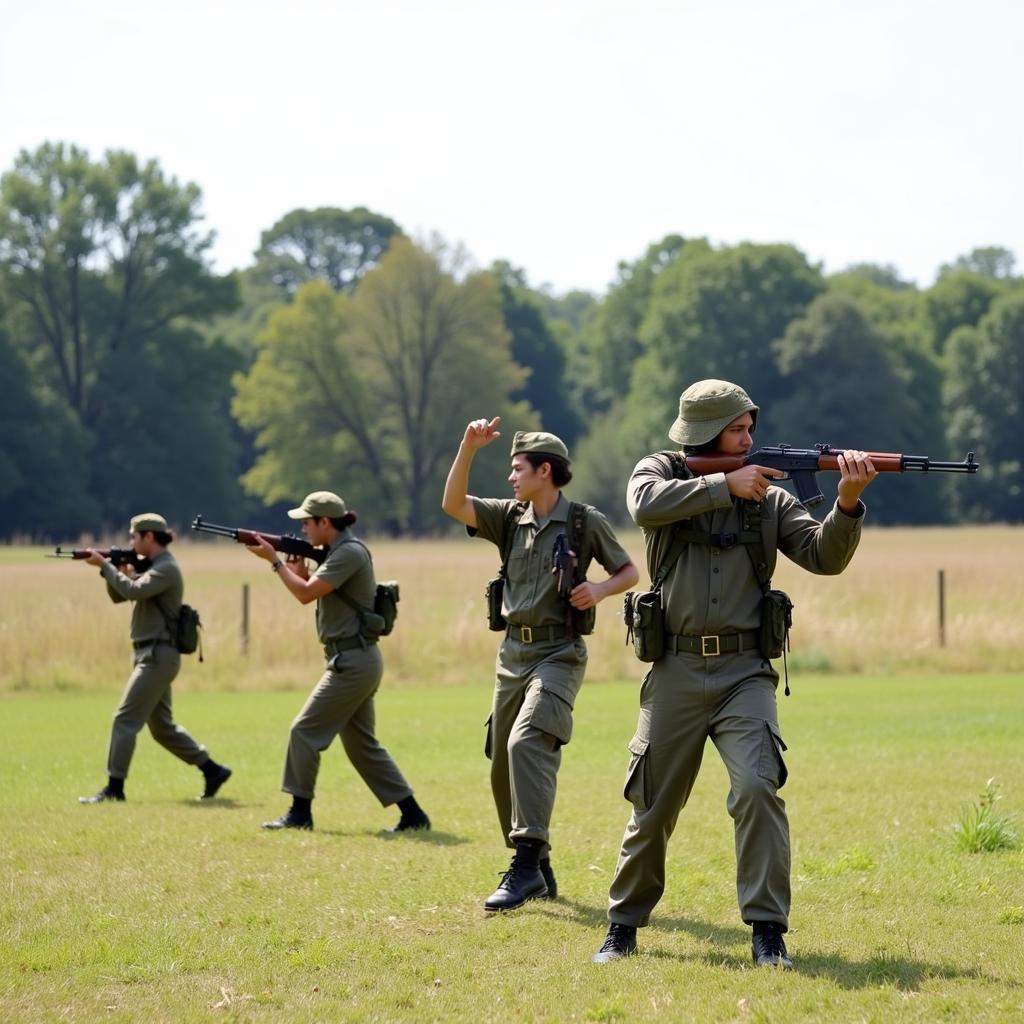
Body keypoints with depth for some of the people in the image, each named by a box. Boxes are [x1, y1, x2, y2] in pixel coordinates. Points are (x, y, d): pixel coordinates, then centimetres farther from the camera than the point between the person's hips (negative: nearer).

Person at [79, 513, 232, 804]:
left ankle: (114, 788, -9)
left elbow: (133, 592, -28)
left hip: (158, 655, -10)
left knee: (125, 719, -10)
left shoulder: (166, 569, -14)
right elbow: (118, 596, 17)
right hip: (153, 655, 10)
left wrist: (105, 566, -20)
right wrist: (113, 570, -1)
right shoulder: (151, 568, 16)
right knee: (162, 726, 14)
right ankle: (212, 770, 19)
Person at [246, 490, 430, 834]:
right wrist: (300, 571, 5)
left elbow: (306, 595, -20)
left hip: (352, 661, -10)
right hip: (358, 661, 10)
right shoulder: (338, 552, 16)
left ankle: (300, 812, 0)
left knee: (304, 731, -5)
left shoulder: (349, 553, -15)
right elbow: (313, 594, 21)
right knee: (361, 744, 11)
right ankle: (412, 814, 11)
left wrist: (274, 560, -11)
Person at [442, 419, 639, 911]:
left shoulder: (585, 522, -3)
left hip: (558, 654, -7)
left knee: (526, 744, -26)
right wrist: (468, 448, -11)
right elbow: (452, 504, 0)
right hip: (512, 653, 7)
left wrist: (601, 589, -14)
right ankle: (537, 871, 20)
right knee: (502, 765, 8)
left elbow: (630, 571, 6)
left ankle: (527, 862, -29)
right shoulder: (510, 517, 10)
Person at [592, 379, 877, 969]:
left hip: (744, 672, 0)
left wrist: (848, 501, -20)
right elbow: (647, 504, -18)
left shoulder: (770, 499, 7)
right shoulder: (661, 472, 6)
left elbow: (825, 557, -3)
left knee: (757, 788, -20)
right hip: (675, 672, 0)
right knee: (653, 808, 8)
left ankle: (768, 932, -15)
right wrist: (726, 486, -18)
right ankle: (624, 926, 26)